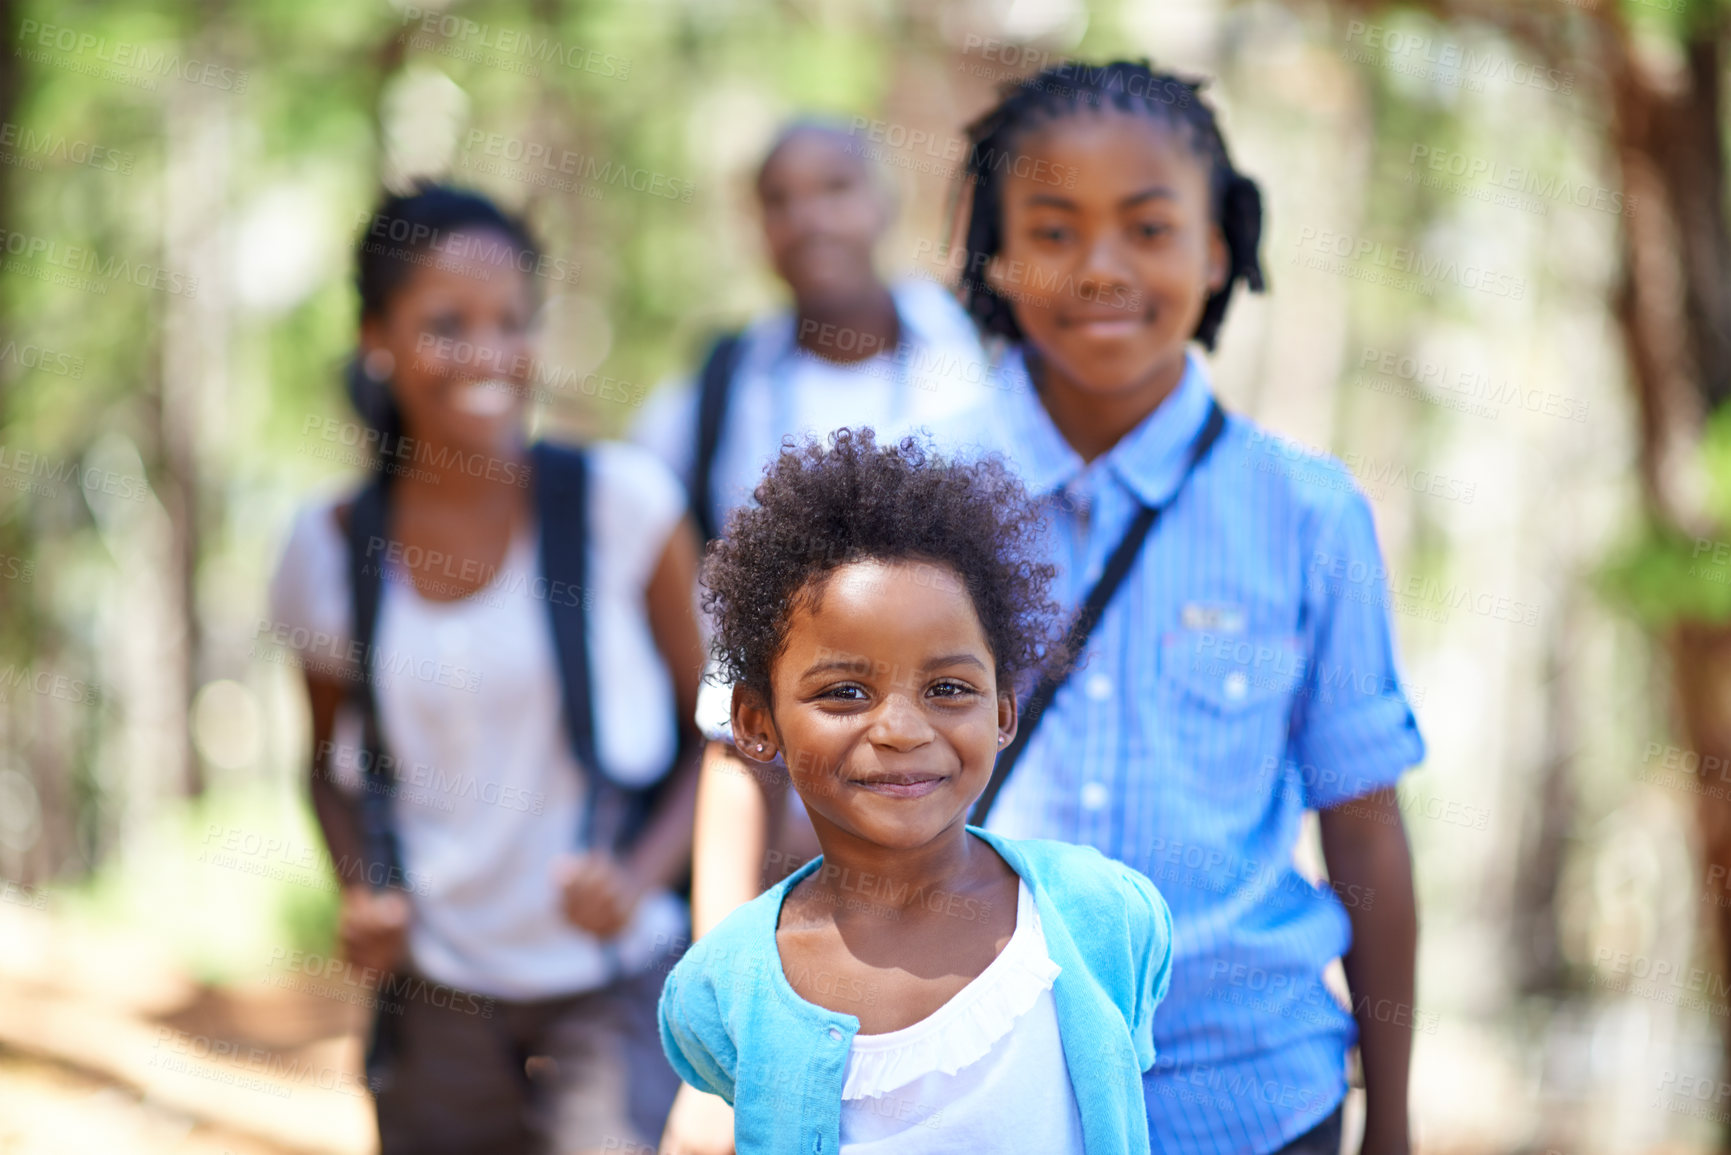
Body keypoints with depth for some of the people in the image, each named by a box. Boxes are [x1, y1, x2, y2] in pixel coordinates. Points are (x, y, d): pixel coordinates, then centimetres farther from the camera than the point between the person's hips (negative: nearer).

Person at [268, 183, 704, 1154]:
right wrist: (363, 894, -1)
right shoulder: (330, 551, -1)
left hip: (616, 990, -2)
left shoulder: (622, 502, -7)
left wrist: (642, 876, -13)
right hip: (436, 1000, 3)